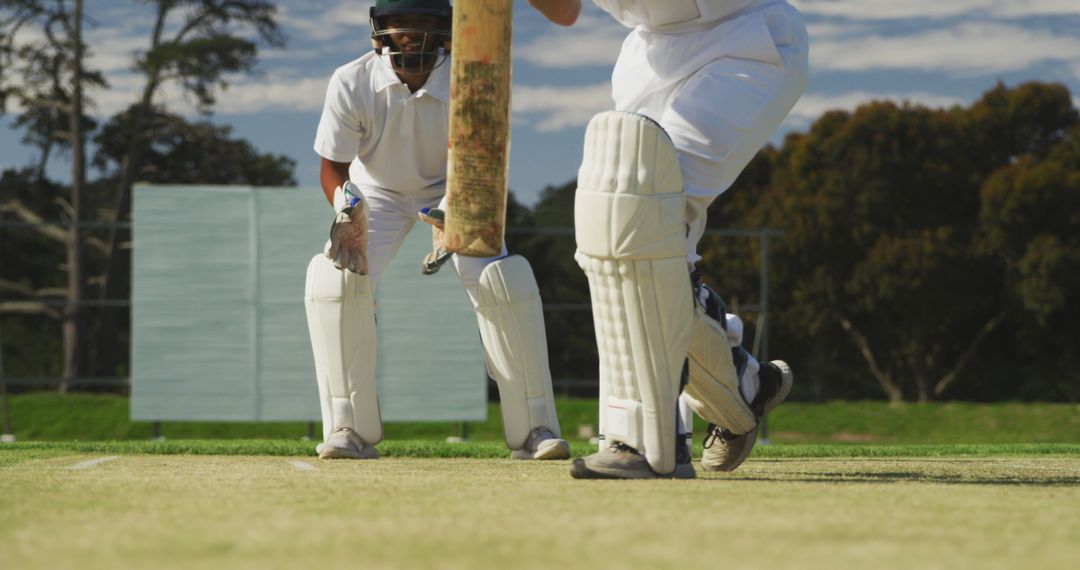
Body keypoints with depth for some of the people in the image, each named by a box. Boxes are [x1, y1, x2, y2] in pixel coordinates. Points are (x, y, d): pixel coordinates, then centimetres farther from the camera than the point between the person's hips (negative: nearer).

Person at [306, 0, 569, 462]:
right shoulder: (351, 83, -26)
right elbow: (333, 166, -17)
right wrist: (346, 210, -39)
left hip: (451, 191, 0)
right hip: (376, 194, 0)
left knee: (505, 279, -22)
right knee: (333, 276, -25)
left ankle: (533, 428, -11)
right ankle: (351, 430, -15)